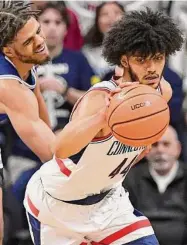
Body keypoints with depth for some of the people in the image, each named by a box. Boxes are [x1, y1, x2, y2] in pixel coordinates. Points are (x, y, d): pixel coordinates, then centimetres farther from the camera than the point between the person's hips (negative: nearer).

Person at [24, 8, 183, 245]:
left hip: (107, 198, 6)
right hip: (56, 204, -6)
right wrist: (103, 116, -68)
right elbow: (60, 149, -54)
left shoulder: (163, 91, -11)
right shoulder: (102, 97, -34)